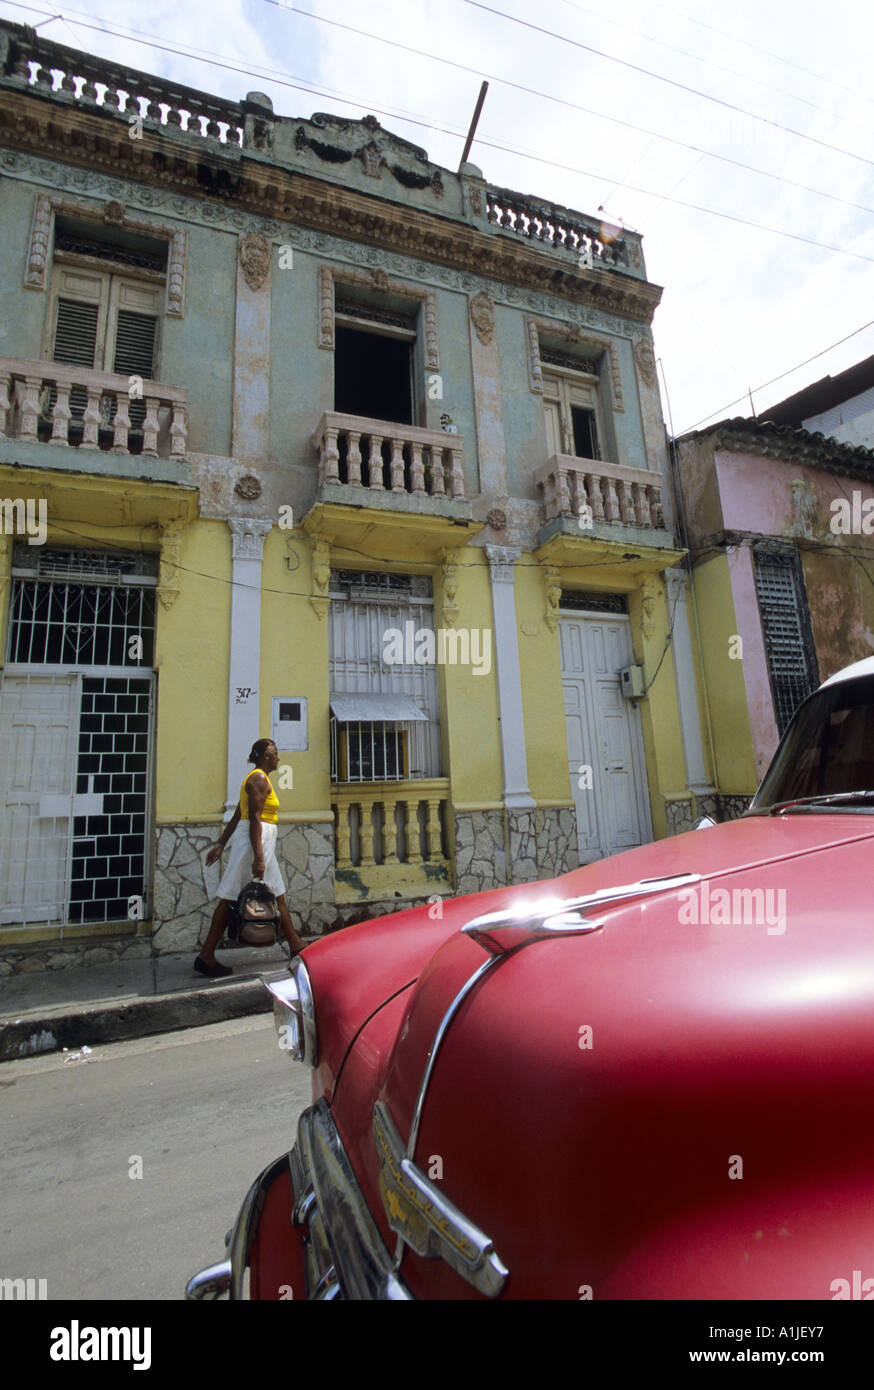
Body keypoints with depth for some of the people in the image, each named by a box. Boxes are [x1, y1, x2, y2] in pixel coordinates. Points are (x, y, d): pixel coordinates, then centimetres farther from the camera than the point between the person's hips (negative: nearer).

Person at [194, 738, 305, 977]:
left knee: (278, 894, 10)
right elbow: (254, 819, -21)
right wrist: (258, 857, -25)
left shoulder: (257, 778, 18)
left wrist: (220, 845, 17)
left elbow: (236, 816, 18)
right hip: (255, 841, -10)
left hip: (261, 843, 10)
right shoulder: (259, 779, -13)